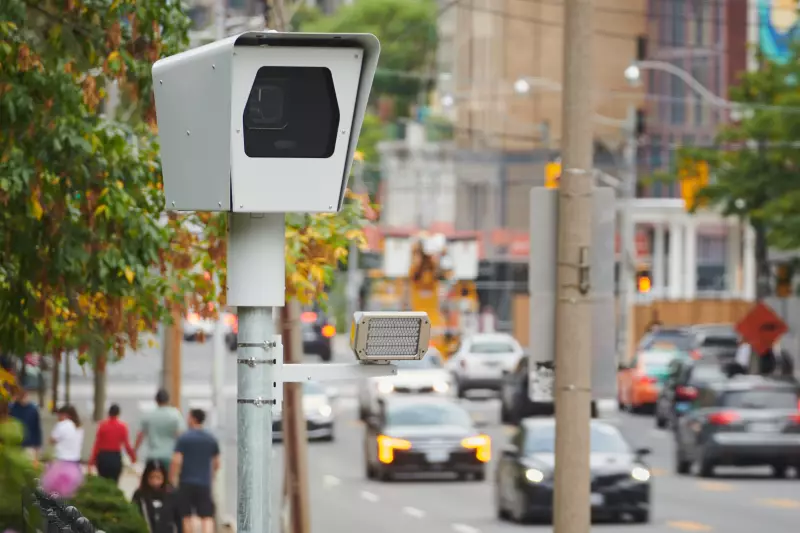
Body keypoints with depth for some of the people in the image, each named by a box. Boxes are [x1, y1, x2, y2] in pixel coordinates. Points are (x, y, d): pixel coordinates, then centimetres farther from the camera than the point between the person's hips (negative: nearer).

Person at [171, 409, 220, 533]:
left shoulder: (183, 438, -7)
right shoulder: (211, 439, 6)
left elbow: (176, 461, -14)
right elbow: (216, 464, 14)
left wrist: (172, 480, -5)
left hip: (186, 482, -2)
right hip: (205, 483, 2)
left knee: (186, 516, 11)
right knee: (207, 517, -2)